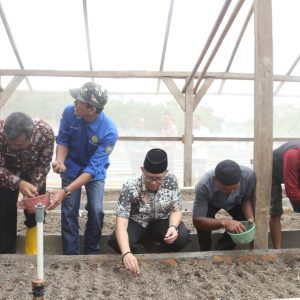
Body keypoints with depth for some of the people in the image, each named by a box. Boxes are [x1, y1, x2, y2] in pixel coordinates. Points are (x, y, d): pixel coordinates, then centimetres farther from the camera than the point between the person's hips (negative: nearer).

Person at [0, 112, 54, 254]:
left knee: (35, 212, 5)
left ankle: (33, 256, 26)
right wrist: (18, 183, -44)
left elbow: (43, 165, -20)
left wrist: (34, 188, -31)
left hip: (32, 169, 1)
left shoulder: (45, 131, -36)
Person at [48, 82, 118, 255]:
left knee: (96, 210, -11)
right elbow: (63, 139, -9)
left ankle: (92, 251, 15)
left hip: (95, 172, -2)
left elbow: (93, 168, -35)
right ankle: (71, 254, 14)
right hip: (72, 168, 2)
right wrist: (60, 161, -31)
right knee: (69, 211, -2)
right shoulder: (70, 112, -24)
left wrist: (65, 191, -42)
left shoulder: (109, 132, -34)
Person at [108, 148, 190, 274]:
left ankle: (161, 255, 5)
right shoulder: (130, 187, -29)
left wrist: (173, 227, -33)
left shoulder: (171, 181, -19)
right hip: (137, 223, -2)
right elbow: (121, 223, -35)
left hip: (162, 221, 2)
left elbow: (176, 210, -8)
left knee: (182, 237, -30)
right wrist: (126, 253, -52)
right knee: (115, 241, -32)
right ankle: (138, 251, 3)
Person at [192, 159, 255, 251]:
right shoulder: (204, 185, -43)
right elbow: (197, 220, -39)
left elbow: (247, 199, -18)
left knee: (243, 226, -20)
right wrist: (223, 222, -54)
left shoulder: (249, 175, -38)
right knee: (203, 221, -29)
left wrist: (250, 218, -38)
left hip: (235, 202, 2)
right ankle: (205, 252, -1)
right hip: (211, 203, -2)